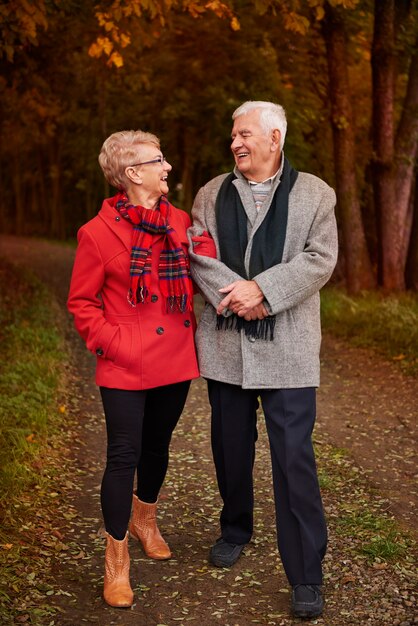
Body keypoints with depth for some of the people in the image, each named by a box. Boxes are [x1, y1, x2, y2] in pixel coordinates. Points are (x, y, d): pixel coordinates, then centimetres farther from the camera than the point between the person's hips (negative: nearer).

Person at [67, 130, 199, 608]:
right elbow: (81, 302, -3)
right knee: (124, 455, -2)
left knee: (157, 445, 19)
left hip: (175, 362, 5)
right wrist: (112, 342, -11)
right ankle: (116, 555, 14)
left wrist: (190, 328, 4)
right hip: (126, 368, -5)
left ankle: (144, 519, 43)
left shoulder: (180, 223, 4)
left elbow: (194, 280, 16)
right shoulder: (98, 233, -9)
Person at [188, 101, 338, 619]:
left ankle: (305, 575, 3)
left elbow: (319, 260, -8)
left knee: (294, 458, -6)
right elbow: (198, 255, 0)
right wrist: (234, 294, -16)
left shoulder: (315, 194, 3)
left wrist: (261, 290, -18)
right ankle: (235, 530, 39)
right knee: (230, 448, 16)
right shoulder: (211, 194, 11)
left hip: (286, 348, -3)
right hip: (225, 344, 4)